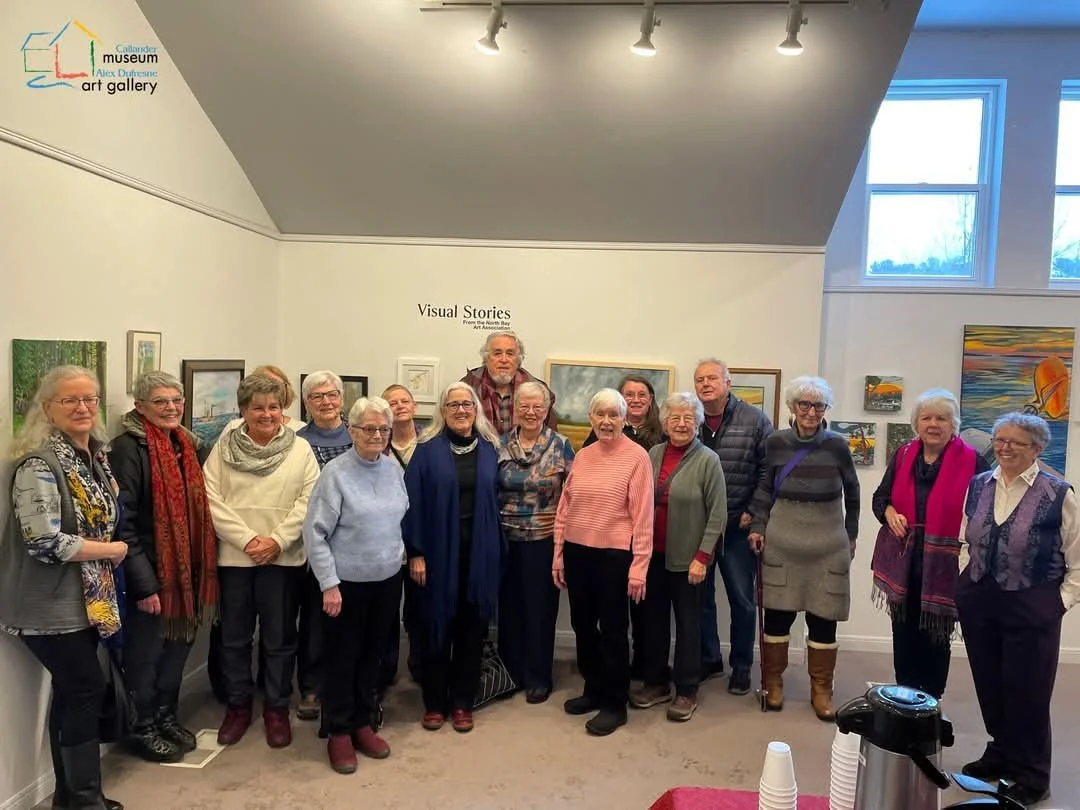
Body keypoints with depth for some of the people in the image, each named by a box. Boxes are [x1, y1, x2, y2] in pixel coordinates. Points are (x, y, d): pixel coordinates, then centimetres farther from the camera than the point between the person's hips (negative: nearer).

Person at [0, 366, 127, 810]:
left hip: (85, 598, 8)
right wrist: (112, 550, -15)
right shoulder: (39, 463, -19)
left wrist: (110, 549, 5)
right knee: (88, 688, -2)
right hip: (50, 603, -8)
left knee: (71, 692, 15)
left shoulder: (96, 455, 7)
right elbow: (46, 543, -26)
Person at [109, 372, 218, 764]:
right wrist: (143, 582, -19)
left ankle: (166, 716, 36)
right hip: (150, 572, -7)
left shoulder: (190, 444, 8)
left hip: (187, 569, 7)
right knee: (145, 653, 8)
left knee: (179, 644, 18)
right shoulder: (128, 448, -14)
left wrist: (203, 566, 9)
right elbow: (121, 520, -18)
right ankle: (142, 729, 27)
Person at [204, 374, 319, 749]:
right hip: (234, 557, 1)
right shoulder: (223, 448, 2)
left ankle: (277, 708, 25)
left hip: (282, 558, -1)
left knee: (280, 638, 9)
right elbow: (212, 500, -6)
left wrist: (277, 540, -15)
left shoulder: (300, 449, 1)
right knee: (234, 638, 13)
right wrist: (247, 539, -14)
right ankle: (238, 705, 31)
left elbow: (308, 501, -5)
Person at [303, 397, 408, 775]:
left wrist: (406, 556, 12)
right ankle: (339, 732, 25)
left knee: (372, 654, 16)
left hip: (387, 580, 5)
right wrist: (329, 584, -15)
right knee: (342, 657, 9)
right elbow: (315, 532, -14)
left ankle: (363, 723, 33)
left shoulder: (394, 468, 2)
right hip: (348, 582, -5)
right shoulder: (335, 472, -14)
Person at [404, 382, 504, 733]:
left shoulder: (490, 449, 6)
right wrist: (415, 552, -10)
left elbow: (497, 500, 7)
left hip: (480, 552, 2)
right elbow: (414, 502, -5)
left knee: (472, 627, 9)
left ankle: (463, 702, 23)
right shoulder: (427, 450, -3)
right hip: (439, 551, -2)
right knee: (438, 625, 7)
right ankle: (434, 703, 22)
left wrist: (499, 549, 3)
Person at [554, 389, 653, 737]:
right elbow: (564, 508, 10)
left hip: (614, 555, -5)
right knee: (582, 625, 17)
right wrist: (558, 554, 9)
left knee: (612, 629, 7)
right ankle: (594, 689, 36)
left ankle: (615, 704, 23)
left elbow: (642, 515, -11)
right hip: (577, 552, 6)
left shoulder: (636, 456, -9)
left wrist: (639, 566, -13)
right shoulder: (582, 456, 7)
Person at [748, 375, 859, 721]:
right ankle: (773, 682, 23)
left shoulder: (837, 445, -3)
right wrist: (757, 526, 1)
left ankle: (821, 689, 22)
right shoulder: (775, 443, -3)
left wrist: (851, 535, 13)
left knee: (823, 617, 6)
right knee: (777, 613, 5)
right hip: (781, 542, 0)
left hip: (828, 545, 0)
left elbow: (852, 493, 10)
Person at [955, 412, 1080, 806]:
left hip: (1031, 608, -4)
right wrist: (968, 581, 7)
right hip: (978, 603, 4)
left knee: (1027, 691, 8)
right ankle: (1000, 752, 37)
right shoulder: (978, 485, 3)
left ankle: (1031, 775, 27)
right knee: (989, 684, 16)